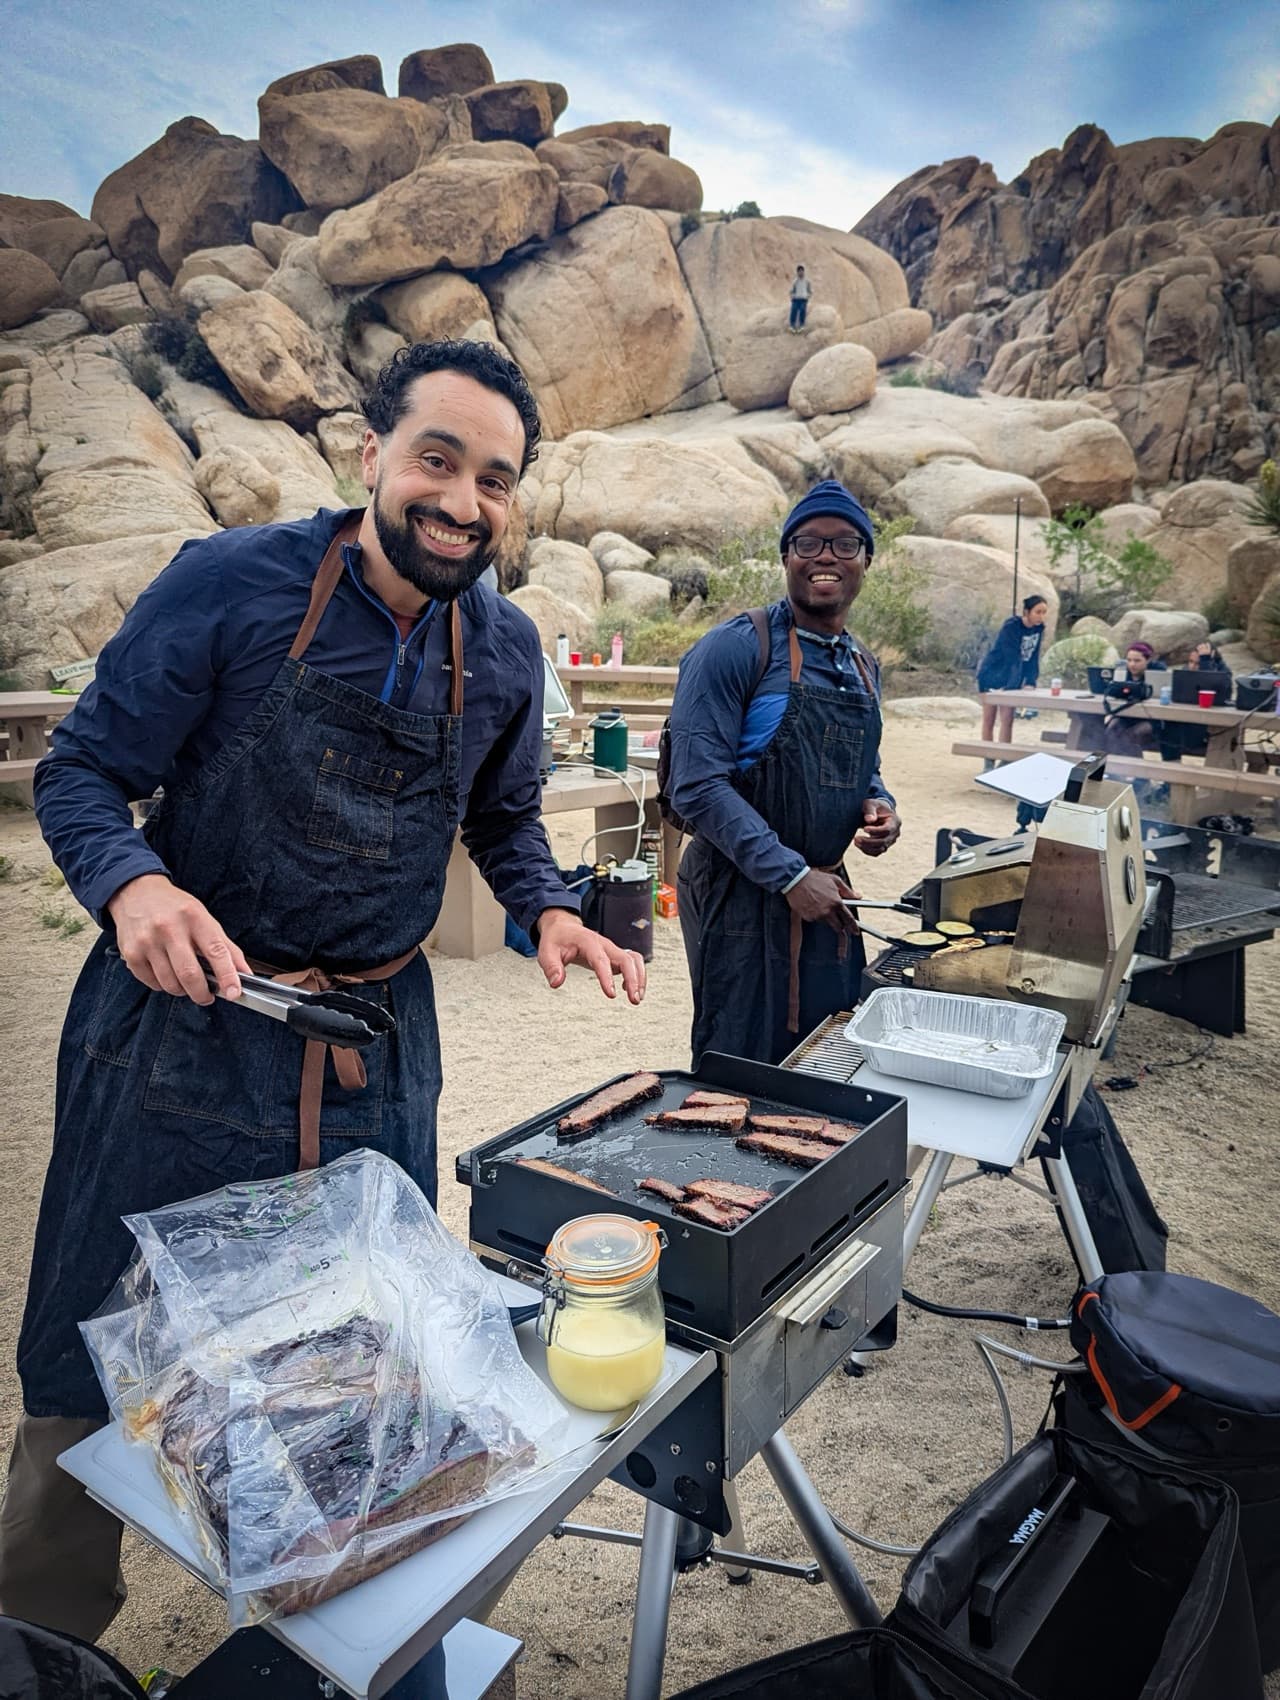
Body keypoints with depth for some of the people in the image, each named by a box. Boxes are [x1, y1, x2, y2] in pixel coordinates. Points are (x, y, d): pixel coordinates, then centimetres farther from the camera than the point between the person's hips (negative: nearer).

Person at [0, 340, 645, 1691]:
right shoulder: (229, 586, -13)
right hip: (180, 1025, -3)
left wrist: (546, 907, -5)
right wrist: (133, 883, -28)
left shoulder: (504, 651, 1)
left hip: (379, 1049, 4)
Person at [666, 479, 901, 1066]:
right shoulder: (737, 648, -13)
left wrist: (877, 803, -1)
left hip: (825, 892, 7)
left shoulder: (863, 668, 11)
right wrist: (790, 875, -20)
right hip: (741, 893, -7)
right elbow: (698, 785, -19)